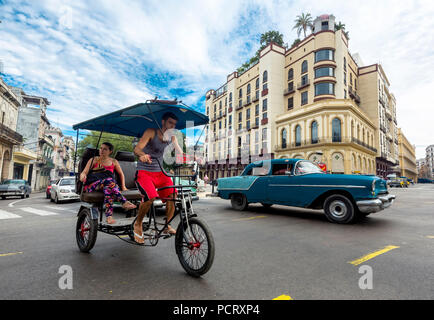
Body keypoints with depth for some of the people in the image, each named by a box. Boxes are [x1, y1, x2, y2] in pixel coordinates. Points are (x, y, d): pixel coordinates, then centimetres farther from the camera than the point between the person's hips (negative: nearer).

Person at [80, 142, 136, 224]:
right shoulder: (94, 160, 15)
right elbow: (84, 172, 5)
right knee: (109, 180, -37)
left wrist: (123, 186, 15)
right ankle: (124, 203, -47)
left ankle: (109, 216, -51)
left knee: (108, 188, -40)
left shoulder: (114, 162, 19)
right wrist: (83, 176, -20)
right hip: (91, 186, -2)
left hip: (106, 186, 2)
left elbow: (121, 174, 26)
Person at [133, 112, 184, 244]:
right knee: (150, 196, -29)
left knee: (173, 195, -17)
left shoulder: (172, 137, 7)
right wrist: (143, 155, -42)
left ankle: (167, 224, 5)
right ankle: (138, 224, -1)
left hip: (160, 172, 5)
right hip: (144, 172, -4)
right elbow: (137, 149, -18)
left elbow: (181, 153, 0)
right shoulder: (151, 132, -7)